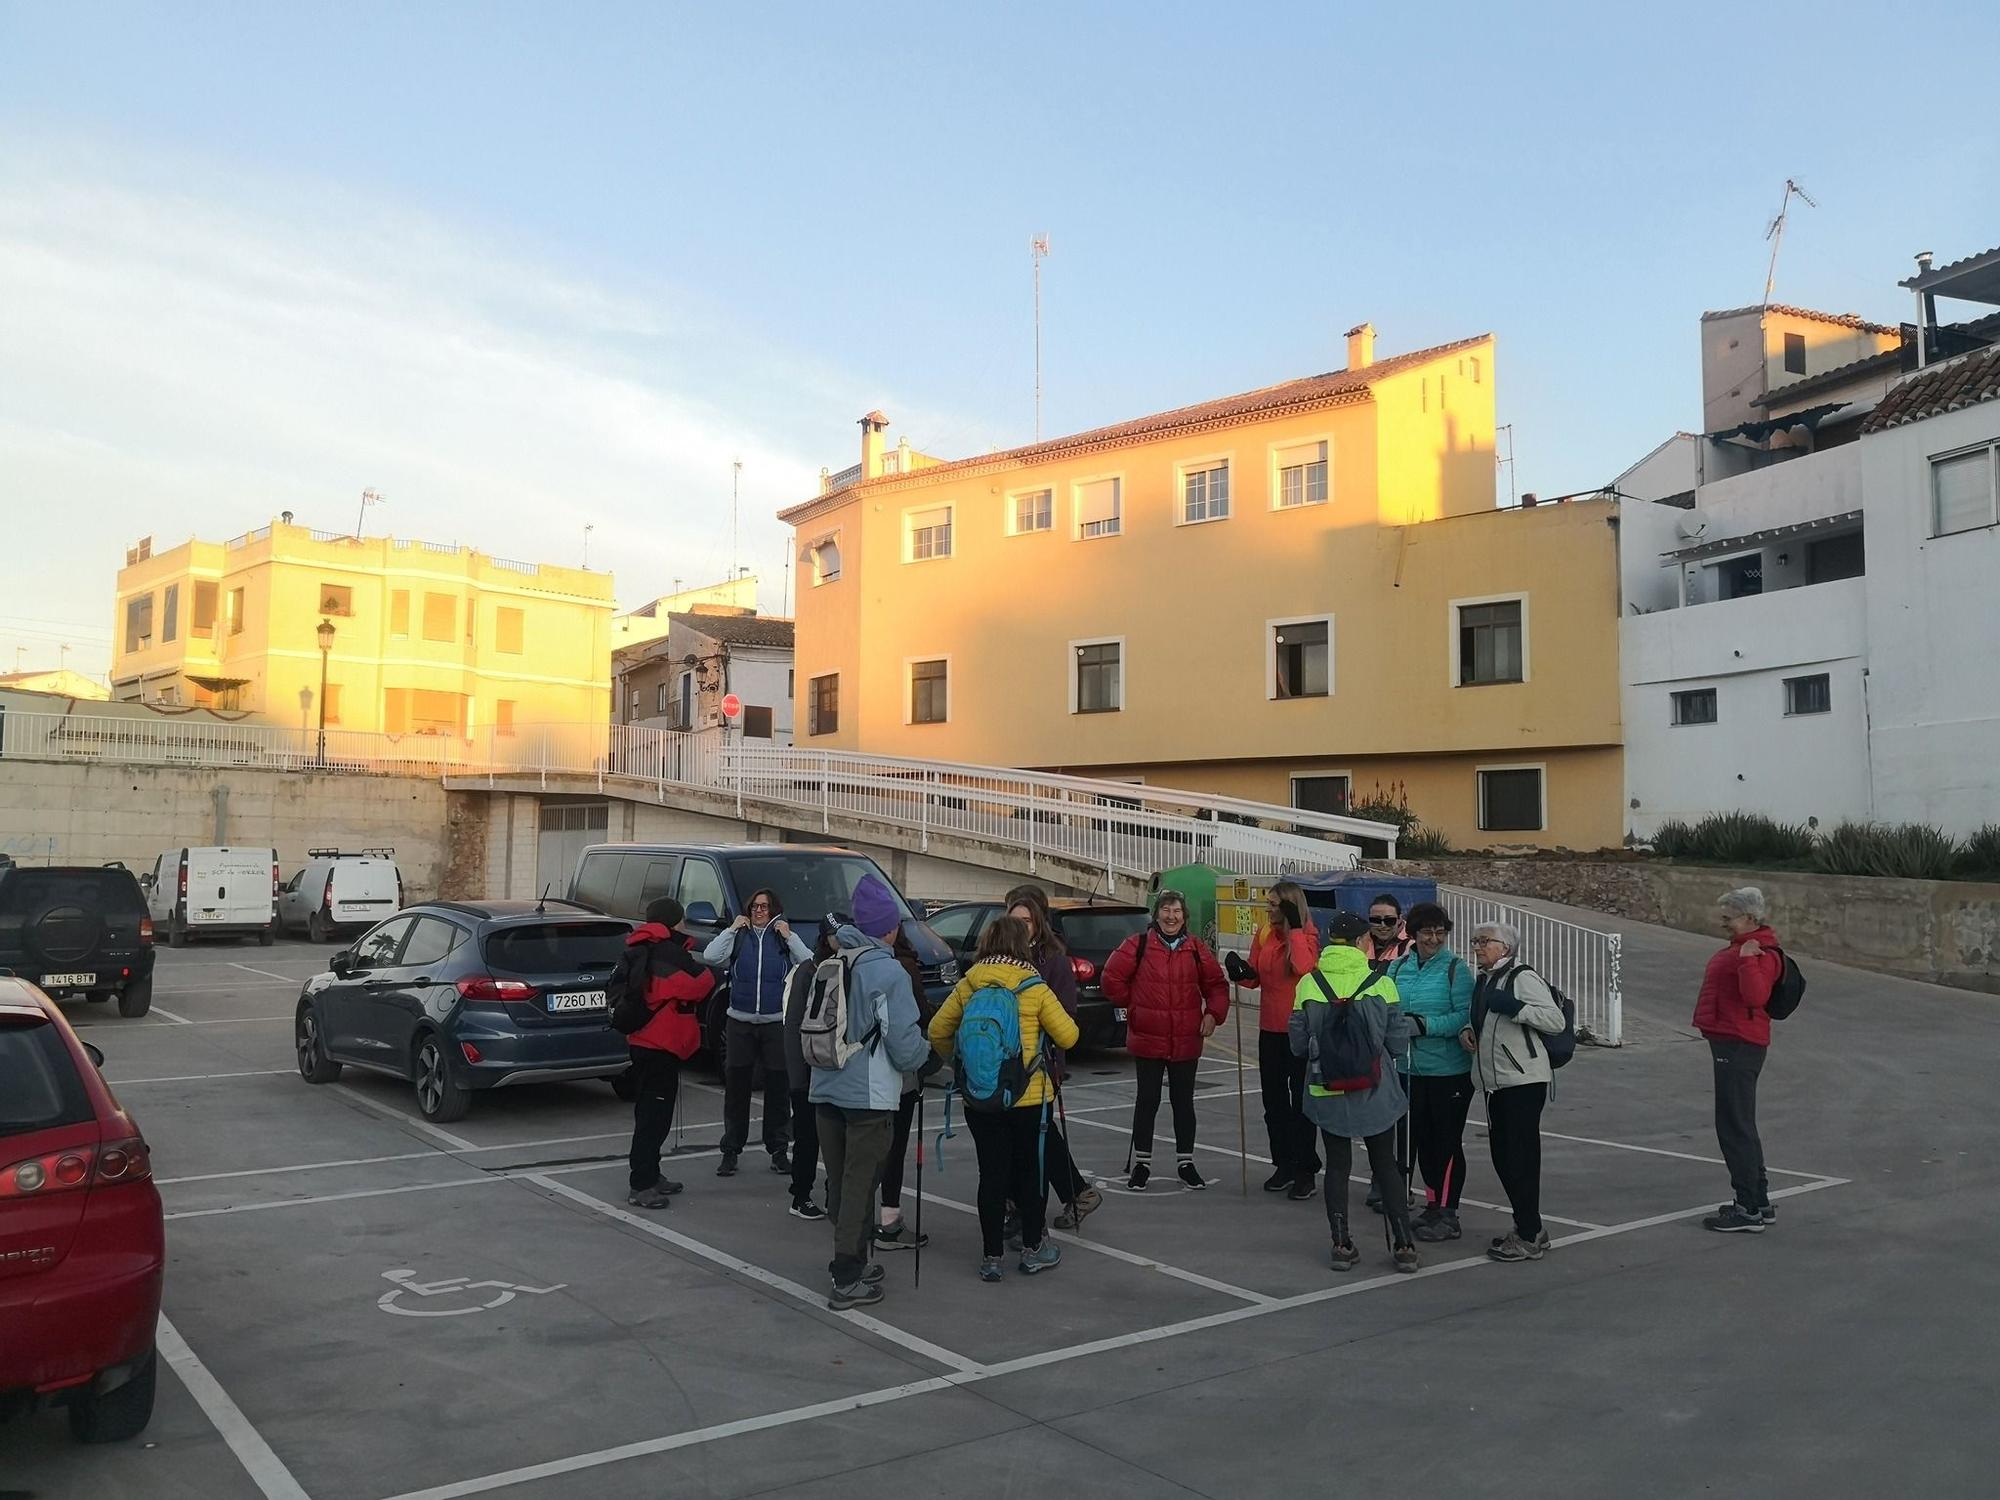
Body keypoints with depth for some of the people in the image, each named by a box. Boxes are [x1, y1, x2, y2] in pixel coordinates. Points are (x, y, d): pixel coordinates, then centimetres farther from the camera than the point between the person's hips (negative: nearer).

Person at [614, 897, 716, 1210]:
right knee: (655, 1115, -7)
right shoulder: (670, 953, -15)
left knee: (650, 1112, 18)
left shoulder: (636, 952, 12)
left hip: (639, 1041, 9)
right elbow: (703, 984, -14)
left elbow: (616, 988, 13)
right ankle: (641, 1186, -7)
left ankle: (650, 1176, 27)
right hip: (661, 1045, -9)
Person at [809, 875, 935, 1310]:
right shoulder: (887, 971, -14)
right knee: (859, 1184, 0)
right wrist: (927, 1057, 6)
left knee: (839, 1181, 15)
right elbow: (905, 1042, -14)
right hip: (870, 1094, -6)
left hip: (826, 1089, 7)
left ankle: (855, 1260, 28)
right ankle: (848, 1280, 3)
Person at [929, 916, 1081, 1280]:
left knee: (992, 1172, 8)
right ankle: (1033, 1249, 22)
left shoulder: (968, 985, 1)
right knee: (1031, 1169, 12)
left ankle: (991, 1257, 12)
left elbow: (937, 1031, 4)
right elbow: (1068, 1035, -5)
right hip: (1029, 1096, -2)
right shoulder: (1034, 987, -6)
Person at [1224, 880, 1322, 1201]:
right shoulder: (1263, 935, 4)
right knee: (1274, 1100, 12)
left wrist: (1295, 928, -24)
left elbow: (1305, 969, -30)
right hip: (1270, 1030, 6)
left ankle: (1306, 1171, 10)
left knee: (1301, 1101, 2)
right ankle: (1284, 1165, 24)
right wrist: (1242, 974, -13)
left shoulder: (1307, 935, -10)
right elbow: (1256, 977, 9)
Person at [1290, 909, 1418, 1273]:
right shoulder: (1380, 983, -10)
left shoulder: (1309, 984, -7)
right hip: (1376, 1091, -1)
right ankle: (1403, 1246, 14)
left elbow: (1298, 1043, -3)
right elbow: (1399, 1041, -6)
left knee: (1337, 1165, 12)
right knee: (1386, 1165, 13)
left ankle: (1342, 1246, 13)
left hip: (1327, 1091, 1)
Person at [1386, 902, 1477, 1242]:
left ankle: (1448, 1215, 11)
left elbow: (1467, 1015, -15)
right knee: (1421, 1137, 15)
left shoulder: (1456, 969, -9)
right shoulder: (1398, 968, 6)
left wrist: (1426, 1025, -23)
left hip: (1450, 1071, -5)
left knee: (1447, 1141, 2)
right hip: (1411, 1070, 5)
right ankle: (1433, 1203, 30)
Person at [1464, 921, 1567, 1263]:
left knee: (1520, 1157, -7)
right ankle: (1528, 1227, 24)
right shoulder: (1485, 980, 16)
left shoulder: (1523, 977, -10)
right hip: (1495, 1081, 9)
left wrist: (1514, 1007, -25)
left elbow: (1555, 1020, -17)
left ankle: (1530, 1237, 0)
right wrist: (1466, 1029, 10)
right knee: (1502, 1155, 12)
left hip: (1523, 1080, -9)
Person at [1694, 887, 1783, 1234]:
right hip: (1731, 1042, 11)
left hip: (1739, 1046, -11)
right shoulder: (1741, 946, 16)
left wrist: (1747, 960, -36)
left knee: (1735, 1126, -7)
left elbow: (1755, 996, -32)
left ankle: (1749, 1209, -2)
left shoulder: (1761, 953, -17)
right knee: (1740, 1125, 17)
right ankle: (1758, 1202, 27)